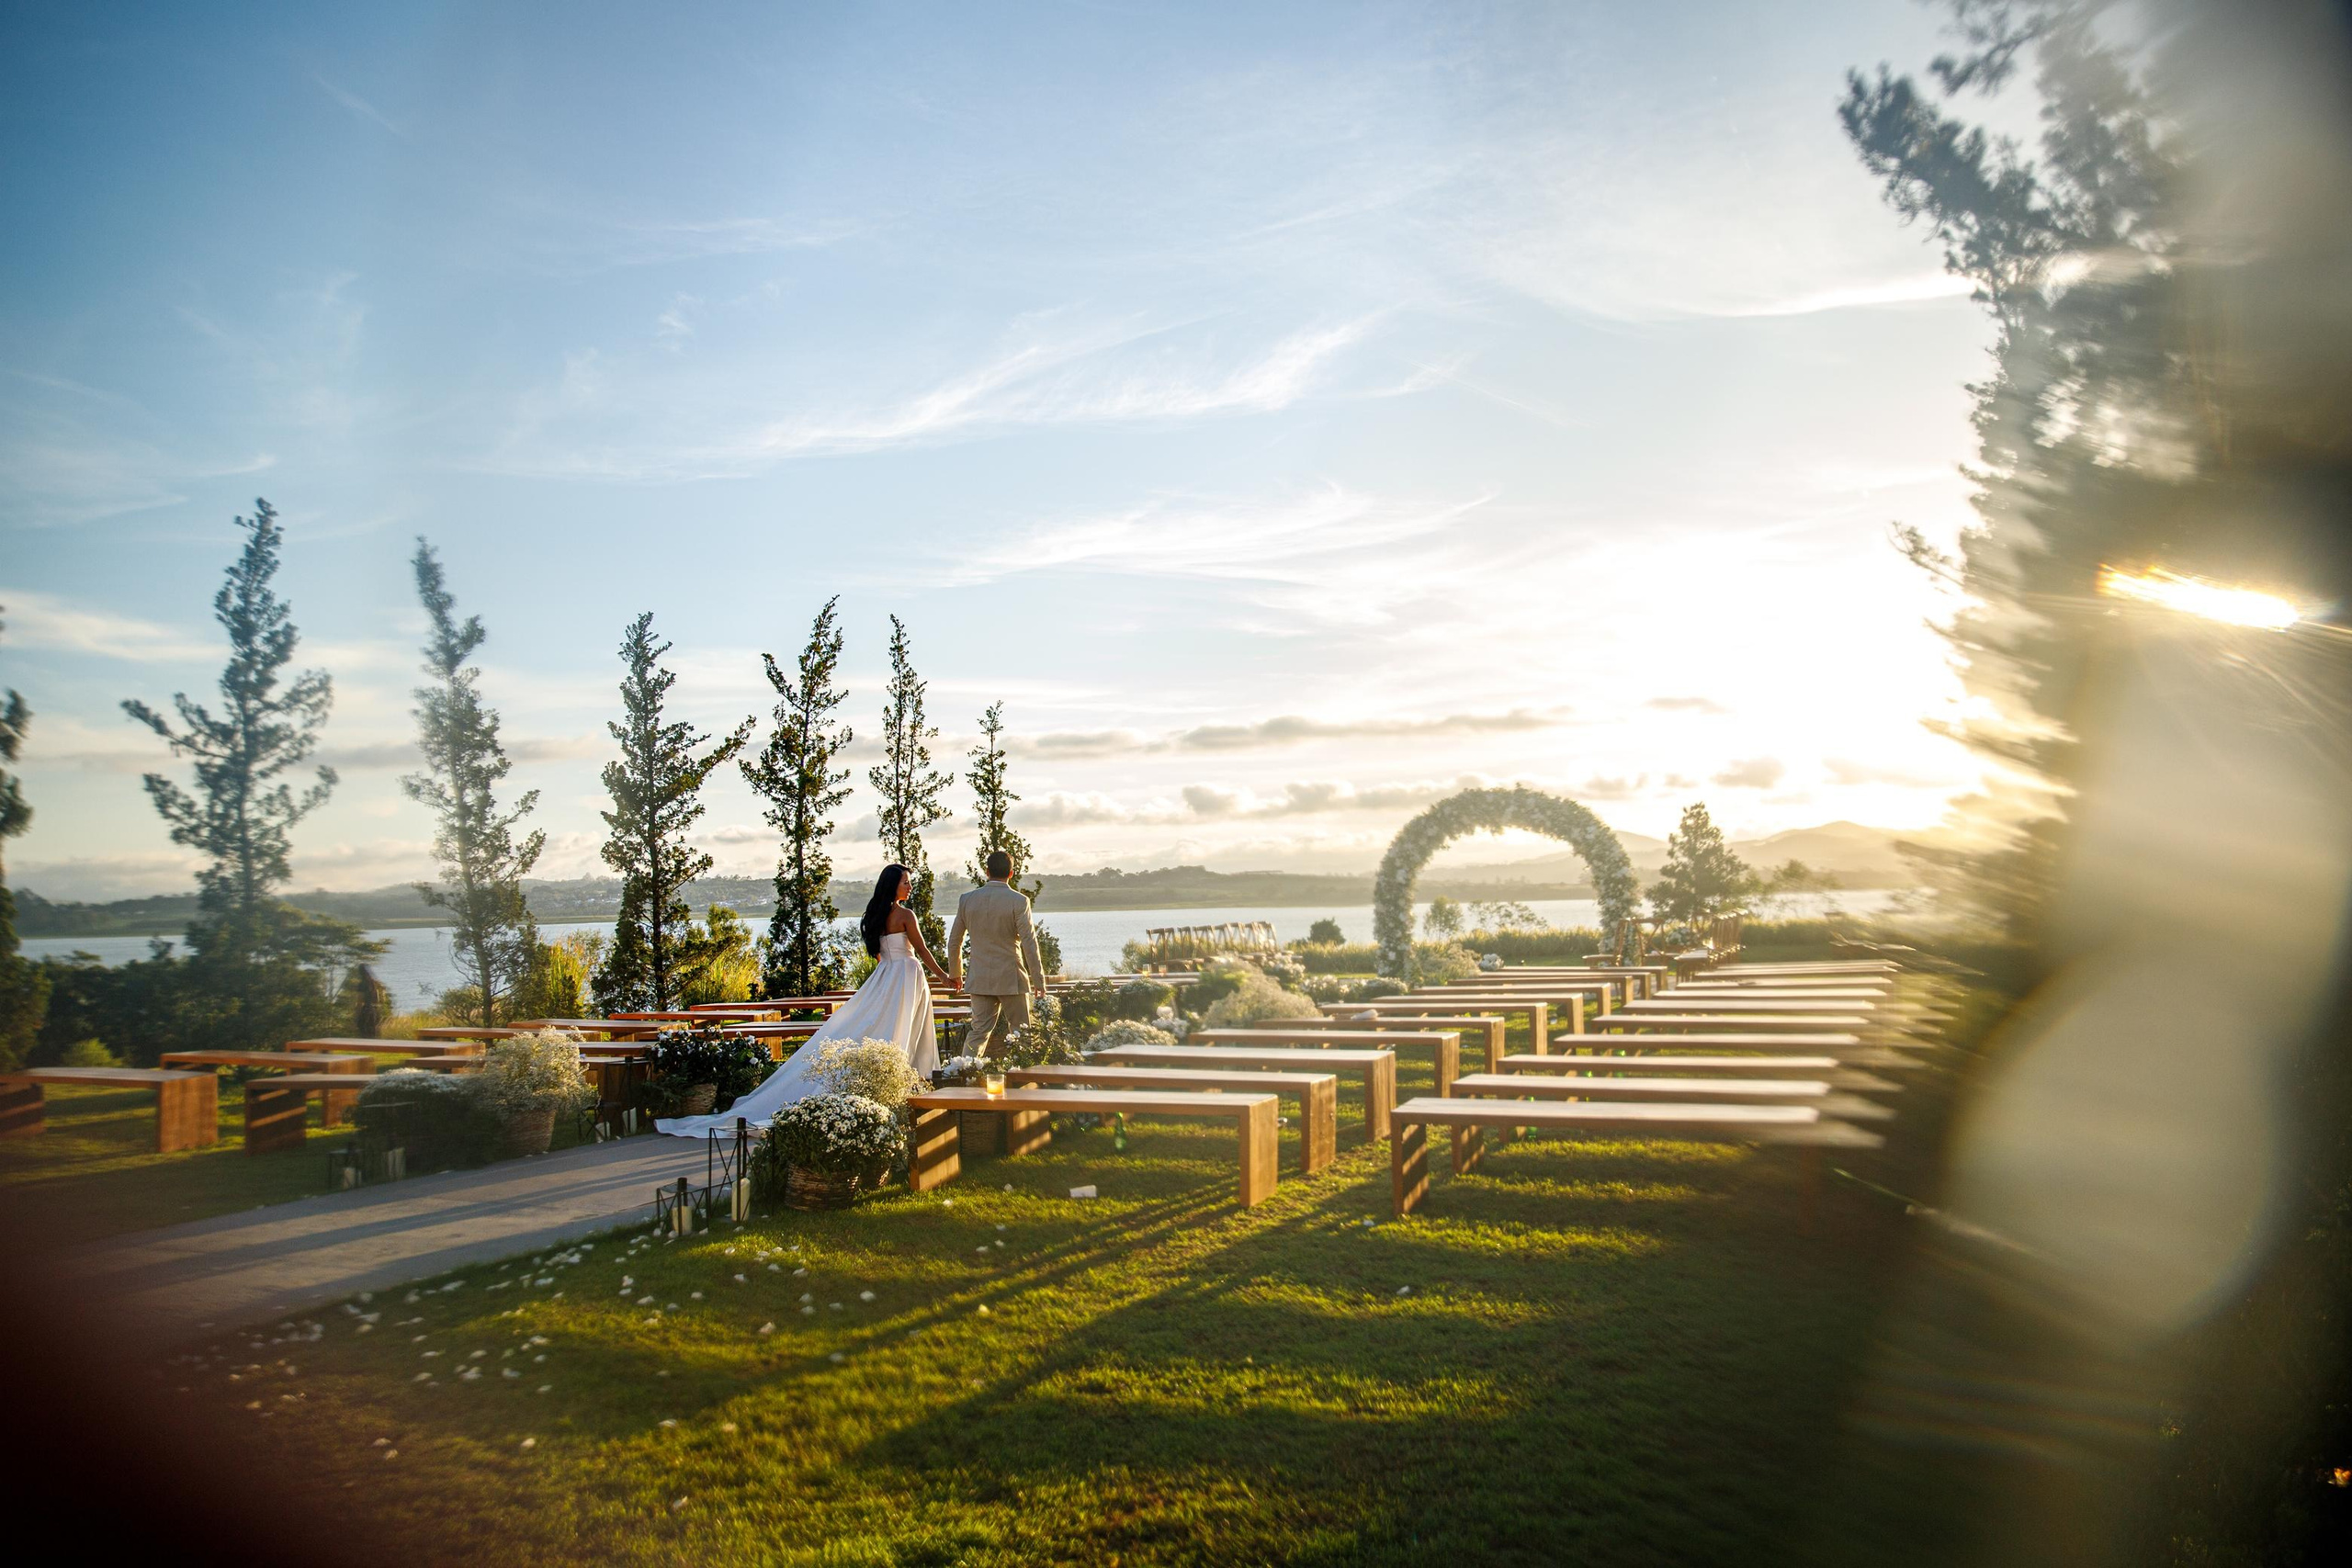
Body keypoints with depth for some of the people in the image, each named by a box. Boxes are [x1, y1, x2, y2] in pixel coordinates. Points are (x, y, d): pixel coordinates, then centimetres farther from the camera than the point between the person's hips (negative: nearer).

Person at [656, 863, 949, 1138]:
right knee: (891, 1043, -7)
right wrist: (942, 976, 3)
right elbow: (922, 950, -7)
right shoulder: (905, 915, -12)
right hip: (906, 976, -7)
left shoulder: (875, 915, 12)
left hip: (882, 978, 7)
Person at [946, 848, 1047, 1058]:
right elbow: (1029, 942, -12)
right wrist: (1038, 979, -5)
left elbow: (954, 941, 10)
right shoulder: (1018, 901, -11)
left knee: (979, 1031, 7)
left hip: (980, 979, 4)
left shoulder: (967, 899, 2)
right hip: (1011, 978, -4)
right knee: (1020, 1032, 7)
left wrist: (955, 973, 24)